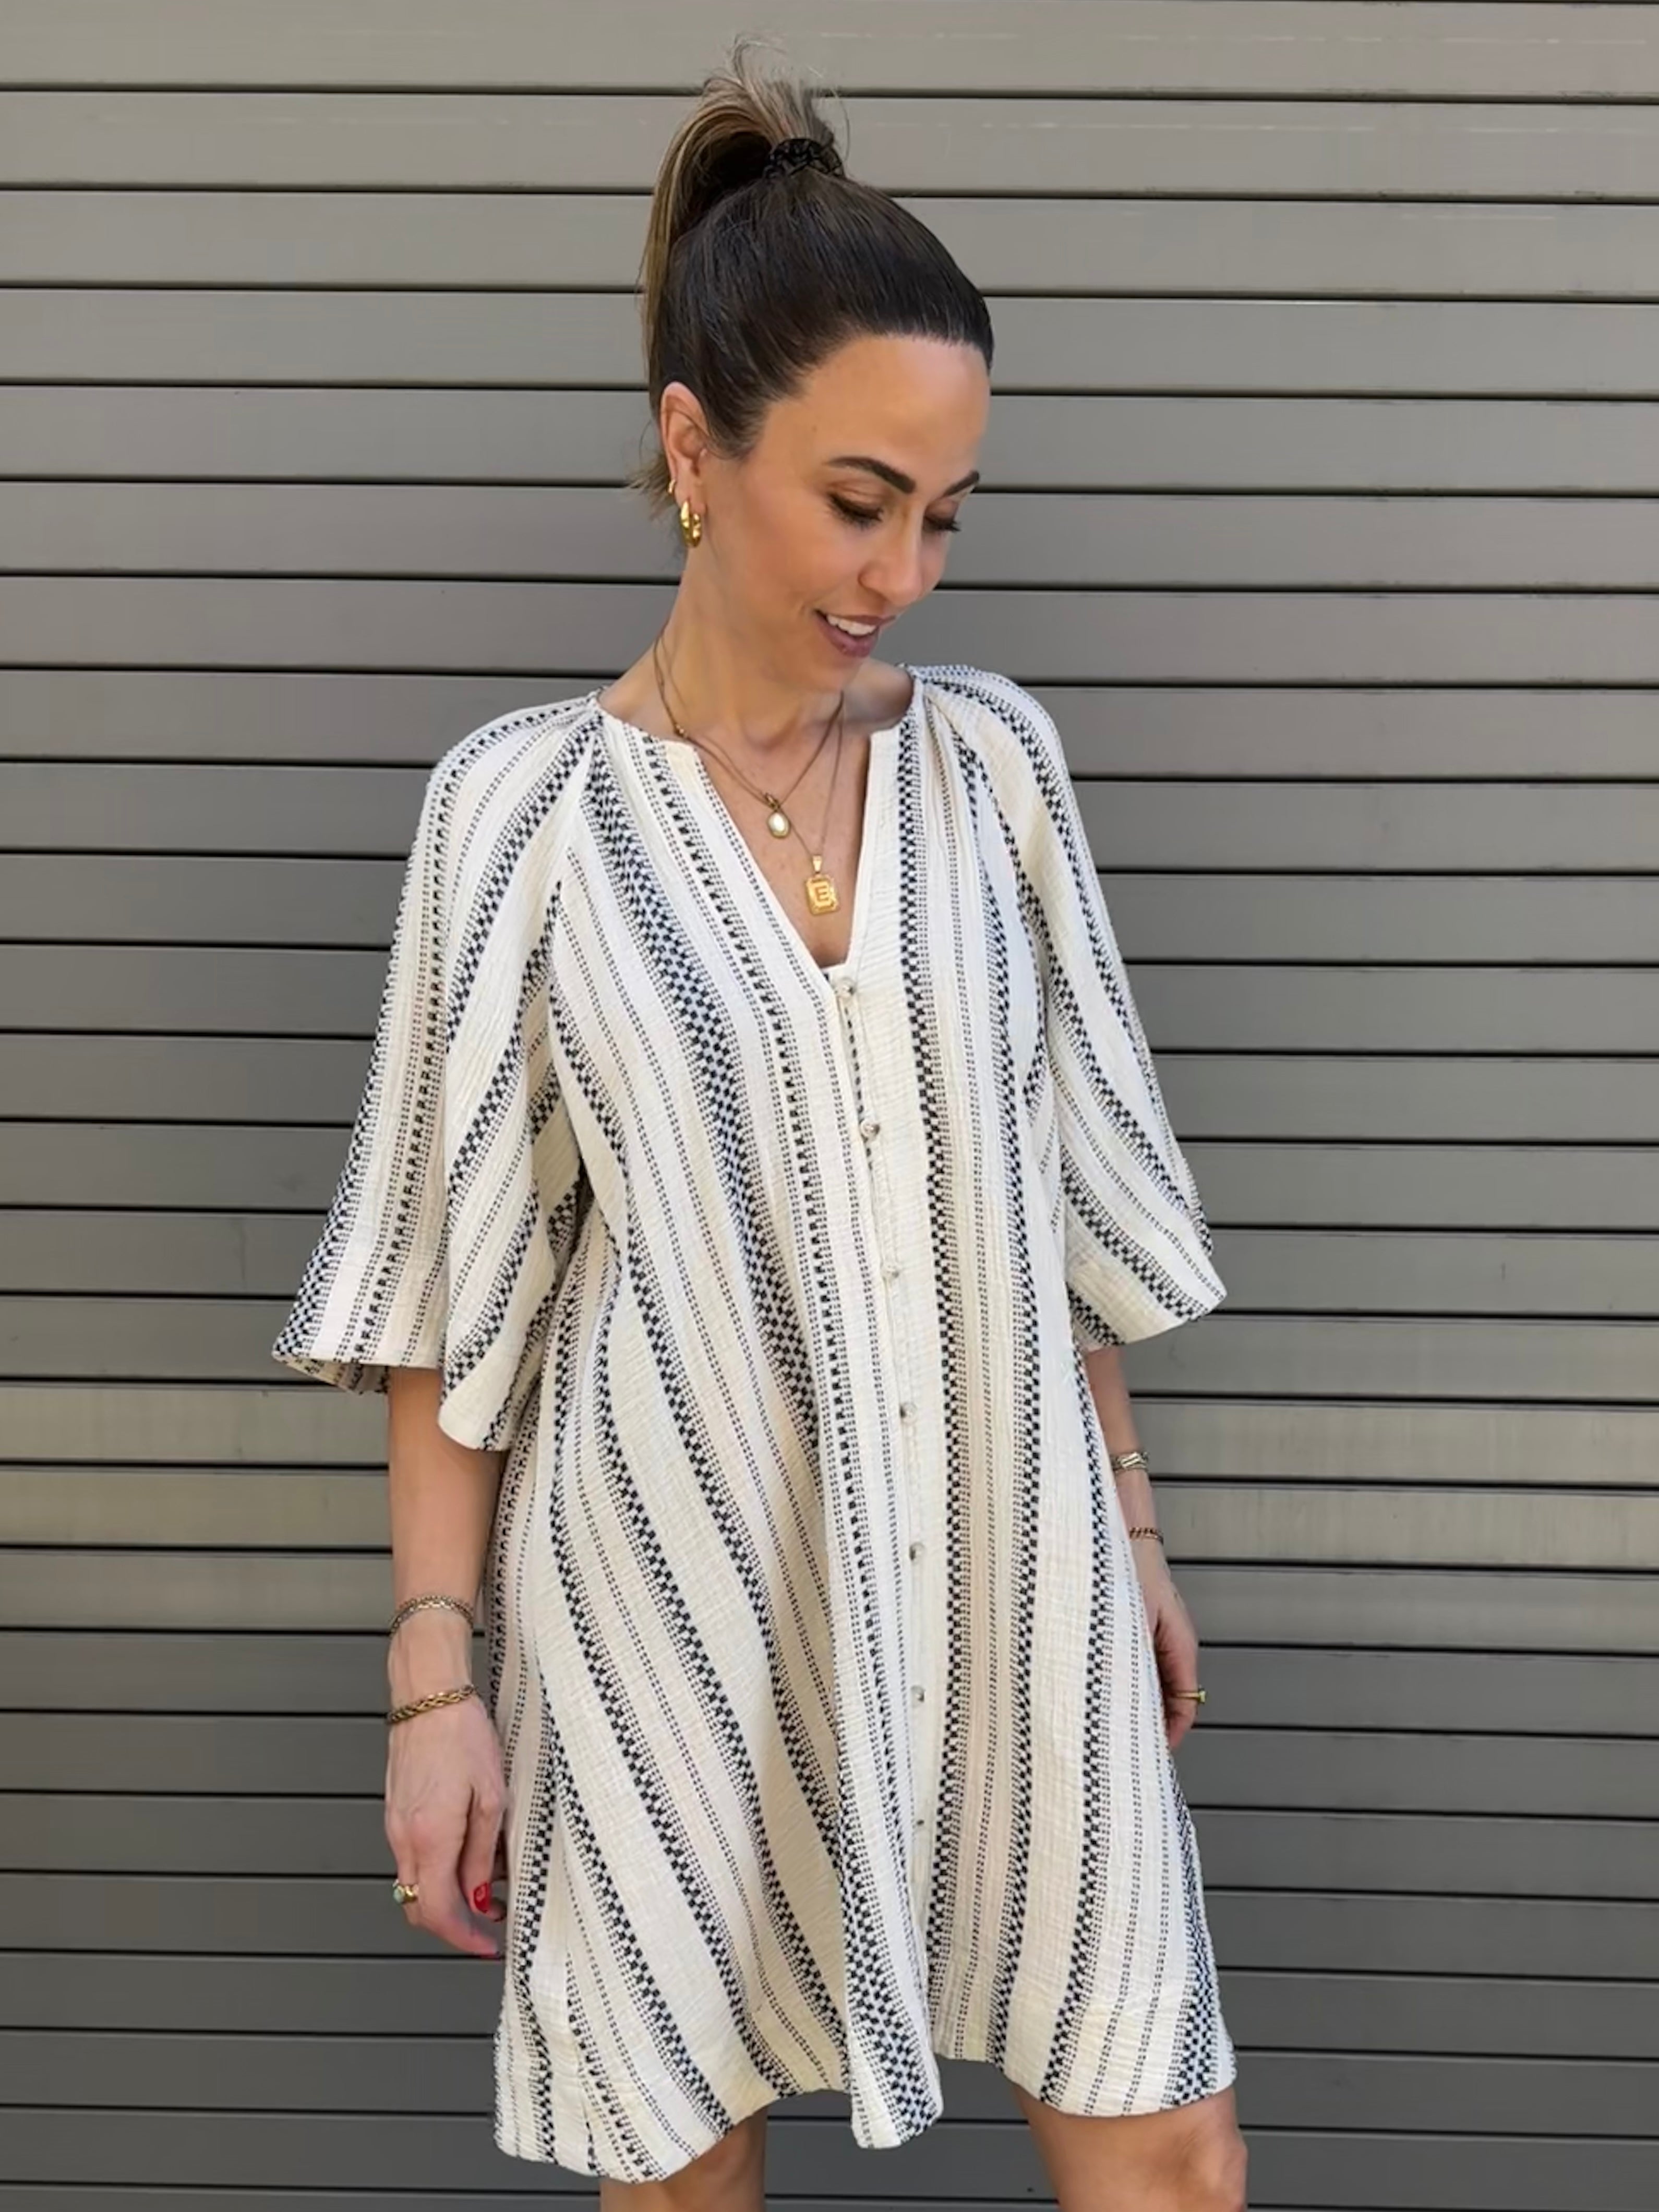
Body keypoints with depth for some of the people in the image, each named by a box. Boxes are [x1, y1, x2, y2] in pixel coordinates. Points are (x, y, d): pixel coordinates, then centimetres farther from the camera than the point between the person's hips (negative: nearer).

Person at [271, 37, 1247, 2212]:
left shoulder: (993, 758, 1)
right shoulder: (523, 806, -7)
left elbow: (1070, 1181, 8)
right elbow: (452, 1282, -4)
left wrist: (1131, 1529, 11)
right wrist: (436, 1673, -5)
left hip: (1004, 1585, 3)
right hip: (679, 1601, -2)